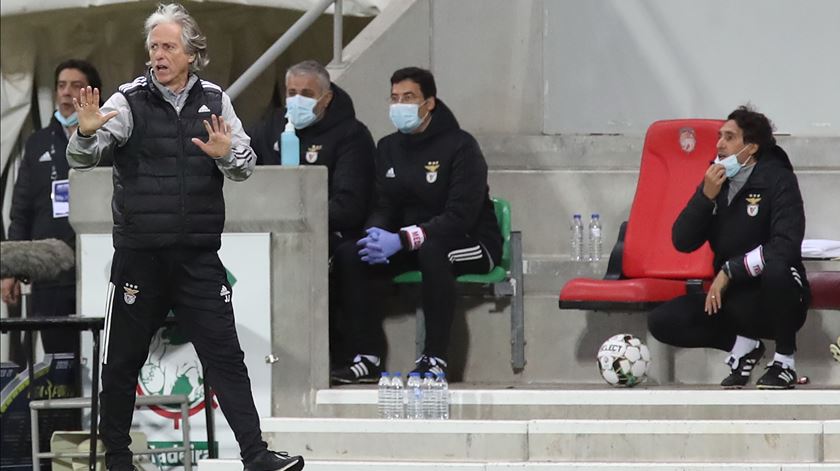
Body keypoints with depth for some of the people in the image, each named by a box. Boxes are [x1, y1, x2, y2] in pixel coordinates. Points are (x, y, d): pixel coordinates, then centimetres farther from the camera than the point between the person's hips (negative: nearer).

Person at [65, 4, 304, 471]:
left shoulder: (215, 101, 6)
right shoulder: (130, 101, -3)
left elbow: (246, 167, 2)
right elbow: (81, 158, -12)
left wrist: (227, 153, -21)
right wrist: (87, 133, -35)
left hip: (199, 255, 2)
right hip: (139, 253, -2)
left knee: (225, 355, -2)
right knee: (124, 359, 7)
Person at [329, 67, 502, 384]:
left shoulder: (459, 146, -13)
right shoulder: (388, 148, 8)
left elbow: (460, 217, -22)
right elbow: (383, 207, 7)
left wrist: (402, 240, -31)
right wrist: (377, 234, -19)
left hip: (471, 243, -6)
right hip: (411, 245, 6)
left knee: (432, 250, -40)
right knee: (347, 255, -16)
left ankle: (435, 358, -34)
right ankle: (367, 357, -18)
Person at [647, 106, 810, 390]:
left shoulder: (778, 179, -12)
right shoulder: (716, 180, 5)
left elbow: (786, 246, -25)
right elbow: (682, 242, -2)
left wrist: (729, 271, -24)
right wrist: (706, 196, -15)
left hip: (778, 299, -5)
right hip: (734, 299, 5)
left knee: (776, 269, -39)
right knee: (662, 322, -14)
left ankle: (785, 361, -16)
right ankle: (743, 345, 4)